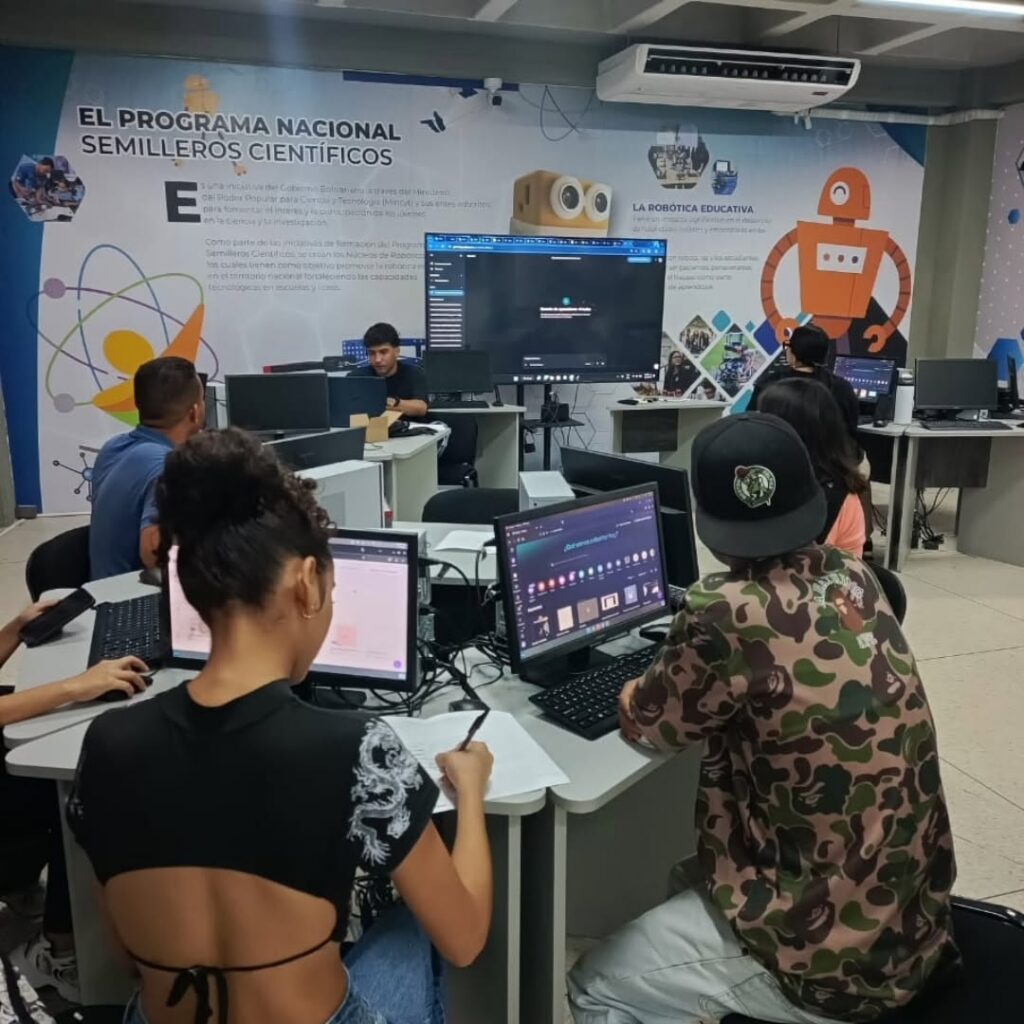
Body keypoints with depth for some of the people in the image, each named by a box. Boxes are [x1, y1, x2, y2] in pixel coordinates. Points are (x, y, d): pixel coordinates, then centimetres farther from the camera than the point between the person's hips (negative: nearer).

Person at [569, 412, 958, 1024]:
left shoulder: (728, 614, -27)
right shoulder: (855, 578, -5)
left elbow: (651, 723, -8)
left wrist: (633, 694, 11)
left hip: (833, 960, -7)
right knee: (688, 880, 29)